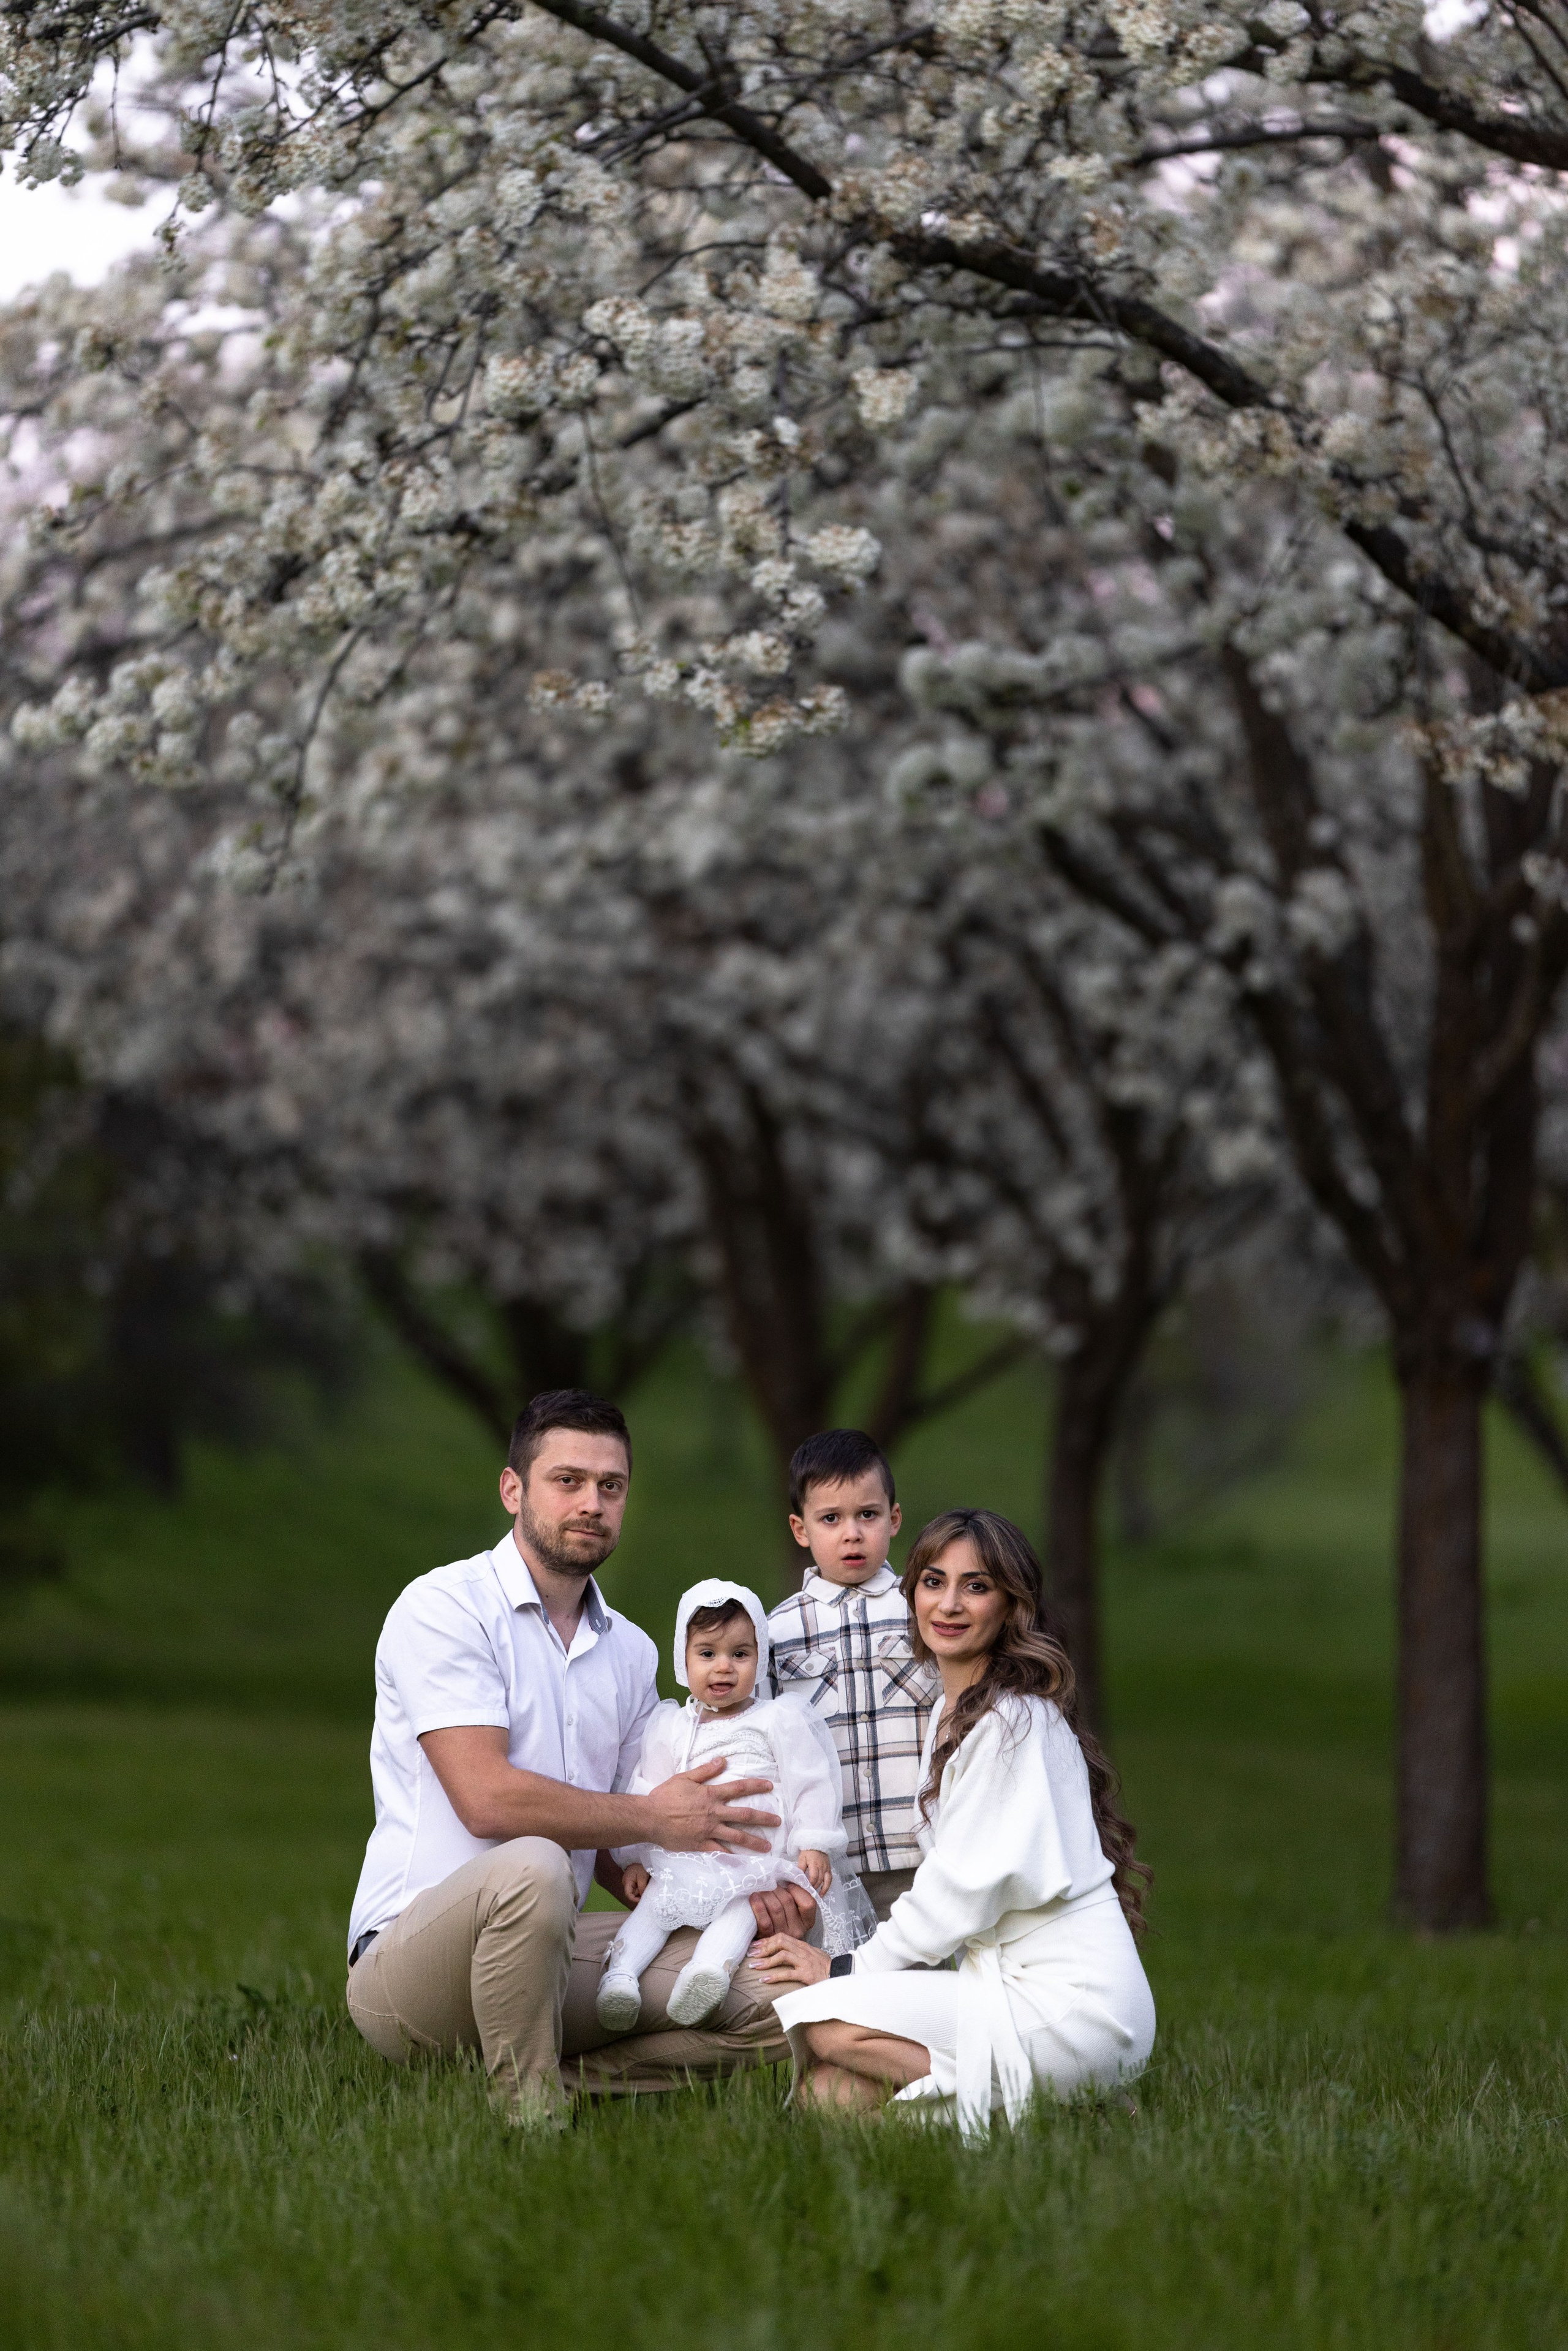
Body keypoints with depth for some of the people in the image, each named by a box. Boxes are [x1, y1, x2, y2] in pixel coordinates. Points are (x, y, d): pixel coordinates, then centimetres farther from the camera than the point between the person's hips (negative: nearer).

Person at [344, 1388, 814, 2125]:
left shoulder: (629, 1651, 16)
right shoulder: (444, 1608, -8)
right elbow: (487, 1800, -20)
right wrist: (653, 1818, -10)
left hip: (549, 1959, 7)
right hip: (410, 1949, -7)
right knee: (531, 1866, -39)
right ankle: (529, 2119, -24)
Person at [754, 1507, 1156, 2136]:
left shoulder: (1015, 1719, -12)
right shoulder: (951, 1712, 18)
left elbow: (971, 1886, -15)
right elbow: (952, 1878, 17)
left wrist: (850, 1968, -8)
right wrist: (858, 1970, 5)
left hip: (1071, 2001, -9)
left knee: (828, 2024, -21)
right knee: (832, 2087, -3)